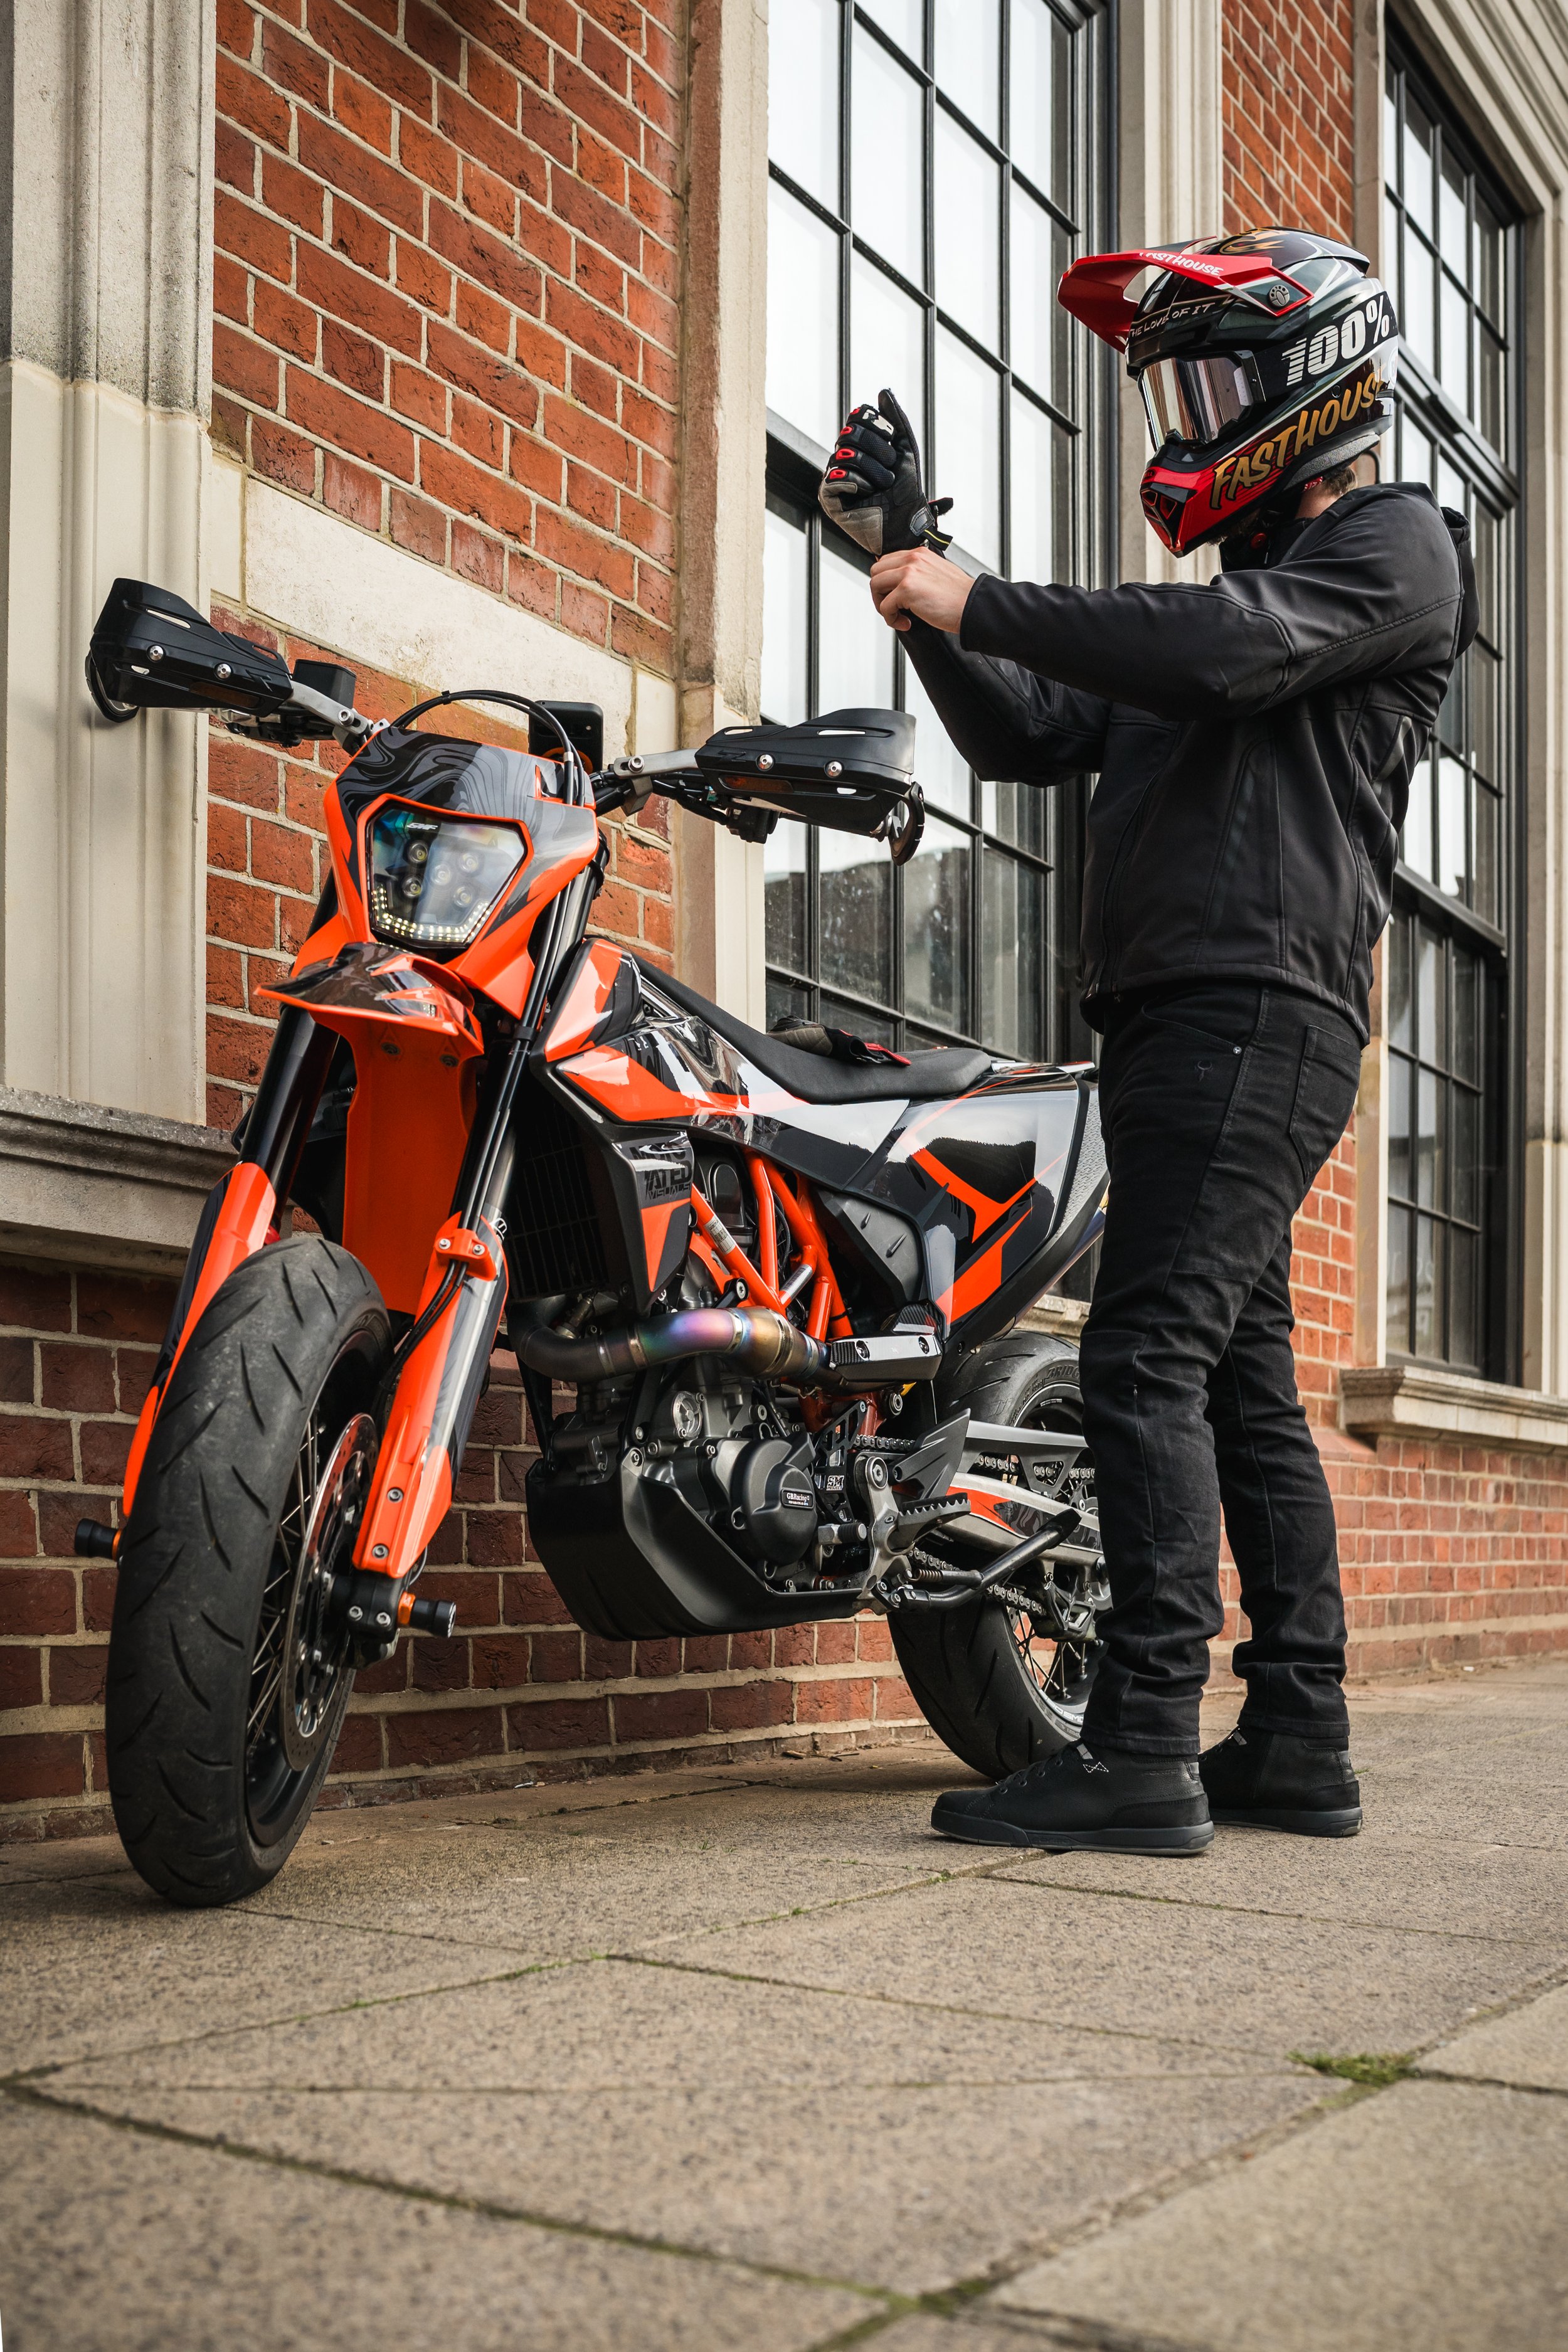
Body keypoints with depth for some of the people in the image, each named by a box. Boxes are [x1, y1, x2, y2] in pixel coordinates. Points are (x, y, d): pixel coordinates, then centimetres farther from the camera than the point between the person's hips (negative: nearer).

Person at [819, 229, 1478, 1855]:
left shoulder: (1393, 544, 2)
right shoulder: (1229, 582, 30)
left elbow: (1230, 650, -18)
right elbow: (1023, 736, 23)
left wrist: (978, 602, -14)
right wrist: (913, 572, 14)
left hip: (1258, 1008, -9)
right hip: (1175, 1021, 9)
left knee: (1150, 1355, -18)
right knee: (1240, 1375, 8)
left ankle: (1141, 1750, -18)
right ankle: (1298, 1747, 13)